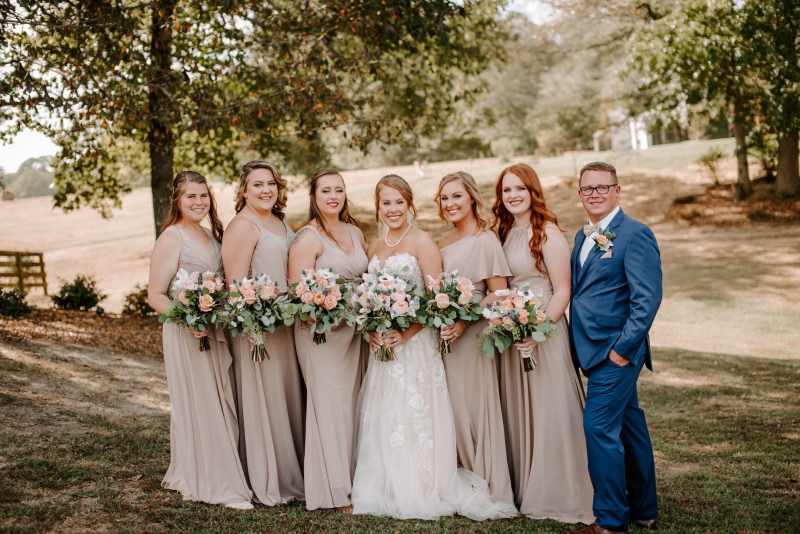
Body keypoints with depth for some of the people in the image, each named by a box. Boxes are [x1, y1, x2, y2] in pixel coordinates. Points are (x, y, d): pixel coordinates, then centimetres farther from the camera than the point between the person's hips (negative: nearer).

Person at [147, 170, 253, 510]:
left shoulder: (210, 235, 12)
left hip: (215, 333, 8)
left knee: (221, 404, 13)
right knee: (199, 406, -2)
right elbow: (155, 296, -14)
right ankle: (215, 485, 7)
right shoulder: (171, 238, -11)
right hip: (186, 334, -8)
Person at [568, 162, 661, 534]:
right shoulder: (584, 236, 14)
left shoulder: (634, 234, -12)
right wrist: (577, 341, 10)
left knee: (599, 427, -10)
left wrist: (622, 347, -19)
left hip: (616, 351, -9)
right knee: (628, 425, 16)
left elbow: (648, 299, -18)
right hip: (595, 349, 9)